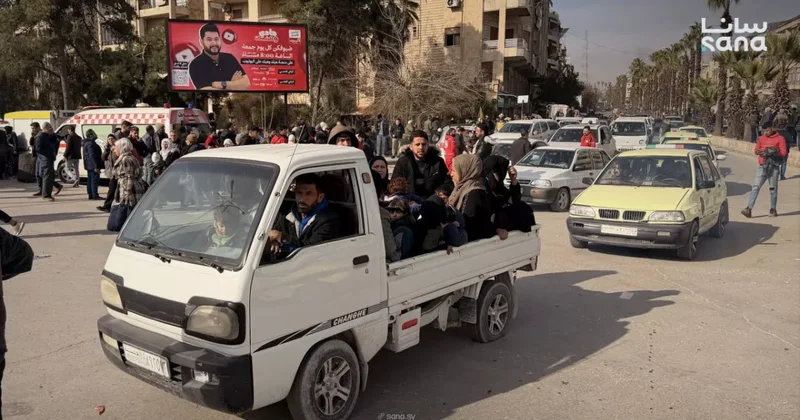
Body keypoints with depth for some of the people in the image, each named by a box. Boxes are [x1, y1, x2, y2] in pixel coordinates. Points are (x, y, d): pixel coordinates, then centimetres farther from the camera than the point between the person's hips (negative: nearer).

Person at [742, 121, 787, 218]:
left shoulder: (780, 138, 1)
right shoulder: (761, 138, 10)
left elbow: (784, 152, -4)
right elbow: (756, 150, 13)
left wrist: (774, 152, -19)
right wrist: (760, 152, -9)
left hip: (774, 167, -2)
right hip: (763, 166, 2)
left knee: (773, 188, 5)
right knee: (755, 187, -8)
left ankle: (773, 210, 15)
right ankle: (749, 209, -15)